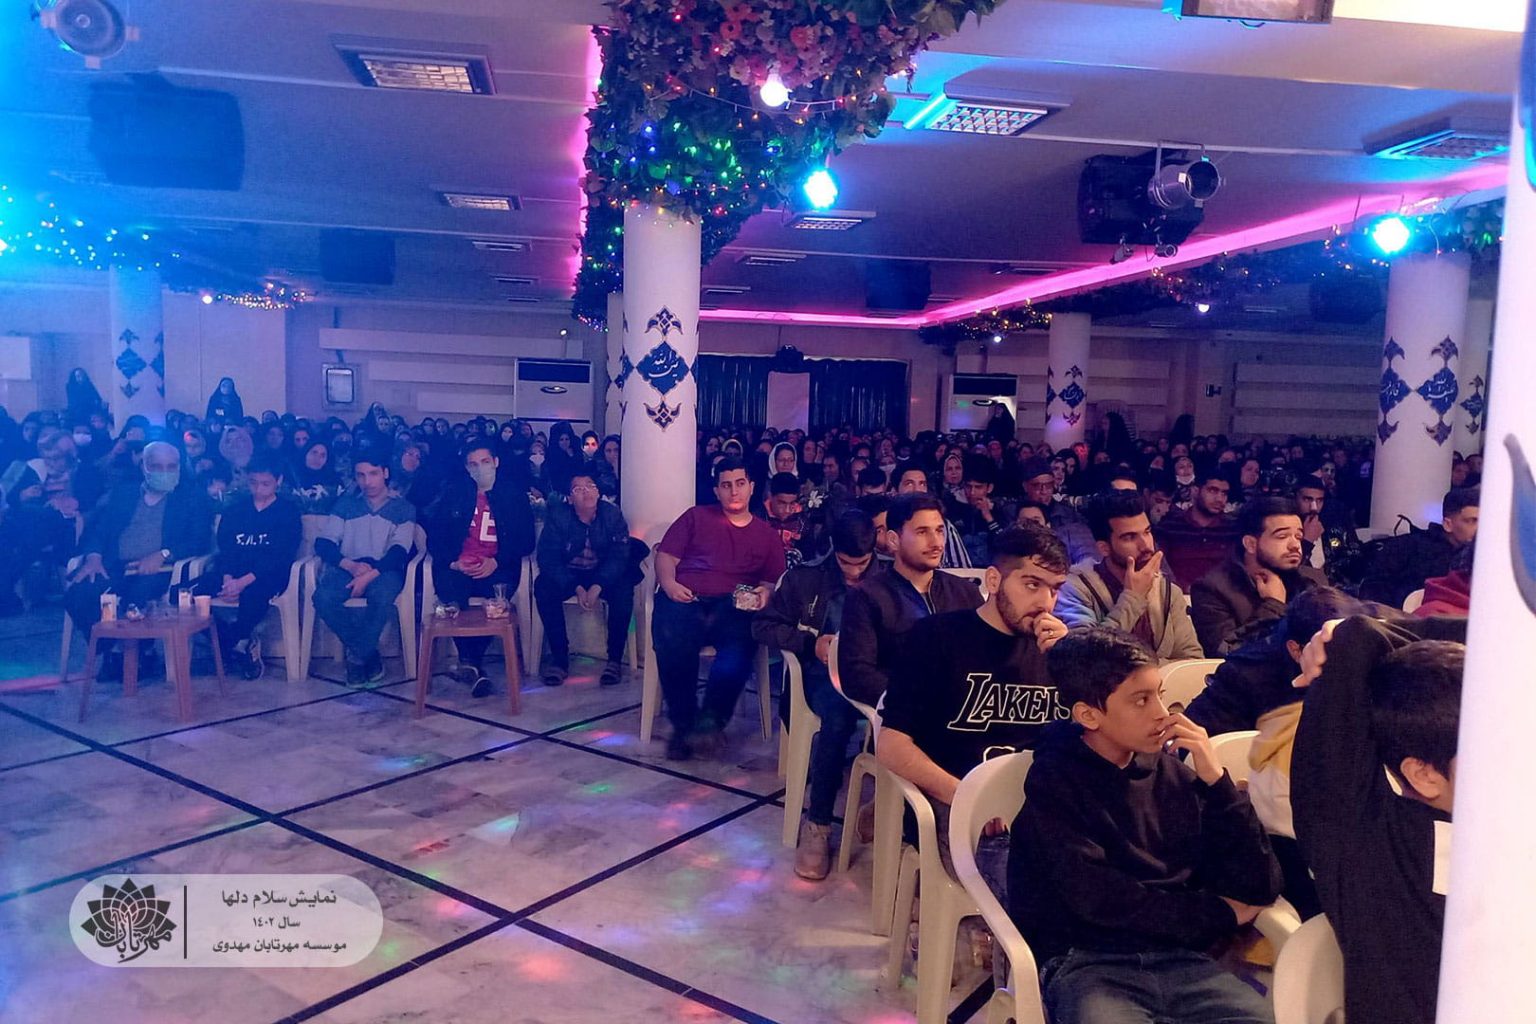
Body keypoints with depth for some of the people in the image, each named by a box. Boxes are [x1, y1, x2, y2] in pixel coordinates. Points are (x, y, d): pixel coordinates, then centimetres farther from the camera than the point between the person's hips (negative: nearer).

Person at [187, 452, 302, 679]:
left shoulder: (288, 510, 4)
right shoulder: (234, 509, 17)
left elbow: (282, 556, -8)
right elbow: (225, 548, 7)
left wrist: (244, 581, -22)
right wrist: (228, 578, -15)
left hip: (268, 575, -5)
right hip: (232, 573, 5)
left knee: (253, 593, -39)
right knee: (191, 592, -23)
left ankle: (229, 640, -13)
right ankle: (242, 643, -12)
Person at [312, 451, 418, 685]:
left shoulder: (403, 508, 7)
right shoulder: (346, 503, 15)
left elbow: (399, 552, -6)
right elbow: (323, 543, 4)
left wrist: (369, 575, -23)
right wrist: (350, 565, -15)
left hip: (384, 571, -2)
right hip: (347, 568, 2)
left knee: (383, 596, -37)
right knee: (323, 598, -30)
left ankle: (357, 657, -15)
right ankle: (369, 653, -12)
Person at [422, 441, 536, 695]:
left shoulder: (514, 491, 9)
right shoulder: (452, 490, 12)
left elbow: (526, 539, 4)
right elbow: (434, 534, 9)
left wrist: (497, 562, -12)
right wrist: (452, 562, -10)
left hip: (497, 568, -1)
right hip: (457, 566, 1)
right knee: (450, 592, -34)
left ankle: (469, 663, -19)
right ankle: (474, 666, -21)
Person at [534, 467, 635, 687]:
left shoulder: (612, 514, -7)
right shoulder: (558, 516, -8)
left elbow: (619, 556, -14)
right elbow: (547, 557, -15)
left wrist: (597, 587, -31)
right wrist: (576, 588, -28)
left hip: (604, 574, 0)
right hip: (567, 574, 1)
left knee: (624, 588, -31)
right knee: (543, 586, -29)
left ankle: (614, 659, -19)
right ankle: (559, 657, -19)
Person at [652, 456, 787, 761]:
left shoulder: (767, 535, 23)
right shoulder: (696, 516, 20)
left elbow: (774, 581, 18)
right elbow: (665, 556, 13)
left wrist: (765, 593, -6)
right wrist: (669, 583, -7)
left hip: (734, 605, 0)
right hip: (685, 600, 0)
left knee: (737, 650, -35)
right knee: (672, 644, -34)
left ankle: (711, 721, -19)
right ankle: (683, 723, -13)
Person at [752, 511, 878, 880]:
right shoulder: (805, 577, 8)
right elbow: (762, 626, 9)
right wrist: (811, 642, -5)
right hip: (824, 670, -1)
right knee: (839, 711, -36)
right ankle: (817, 824, -23)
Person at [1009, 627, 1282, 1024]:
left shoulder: (1171, 770, 8)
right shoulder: (1054, 781, -3)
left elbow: (1260, 888, 4)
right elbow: (1097, 901, -13)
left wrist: (1216, 780, -7)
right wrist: (1218, 915, -3)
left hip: (1177, 957, 5)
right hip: (1084, 962, -4)